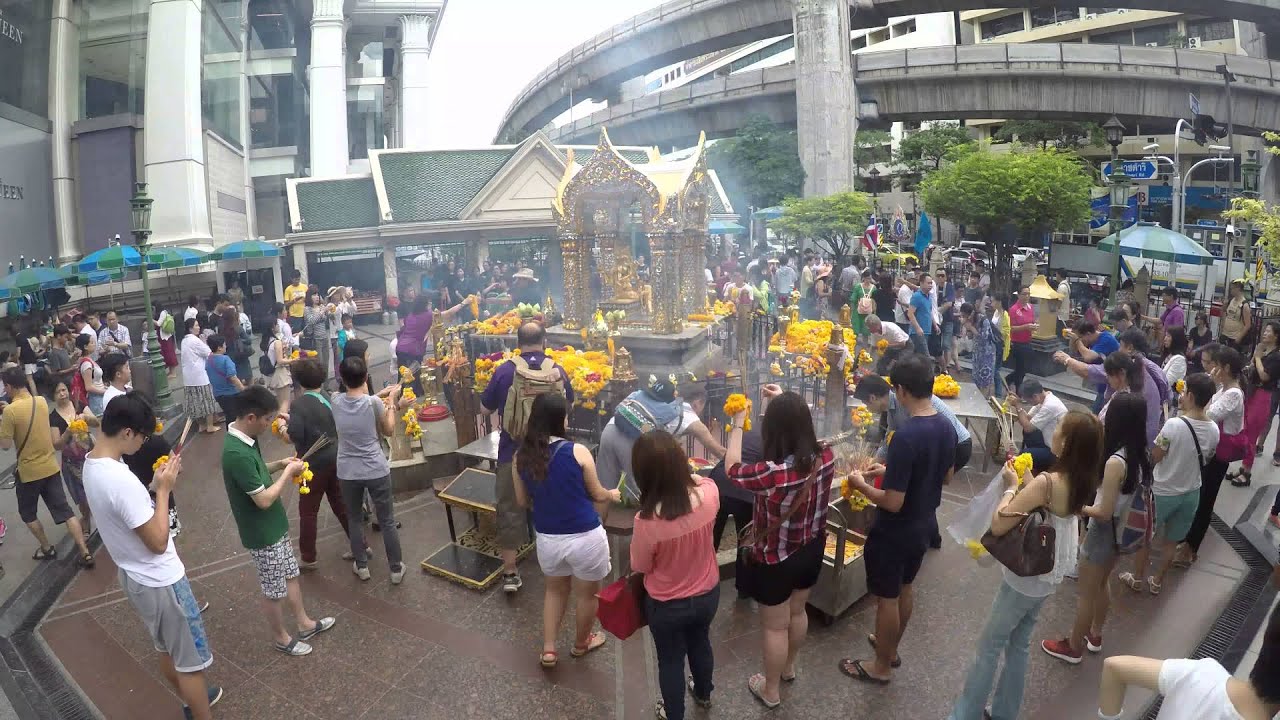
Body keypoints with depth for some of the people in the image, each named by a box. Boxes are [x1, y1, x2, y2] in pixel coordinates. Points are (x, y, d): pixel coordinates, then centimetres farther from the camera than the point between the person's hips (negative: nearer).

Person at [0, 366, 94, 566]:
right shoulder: (42, 402, 0)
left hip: (29, 472, -5)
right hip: (51, 467, 5)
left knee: (27, 513, 19)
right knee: (64, 511, 7)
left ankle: (47, 549, 27)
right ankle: (85, 553, 4)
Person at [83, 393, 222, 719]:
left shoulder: (92, 464, -2)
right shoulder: (121, 479, -32)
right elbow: (157, 542, -26)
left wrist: (158, 483, 0)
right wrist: (164, 489, -20)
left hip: (135, 576, 10)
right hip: (160, 582, -10)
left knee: (167, 649, 29)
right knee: (190, 660, 7)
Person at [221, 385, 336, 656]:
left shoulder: (244, 438, -2)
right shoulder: (237, 453, -32)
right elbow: (264, 499, -28)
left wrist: (278, 465, 1)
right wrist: (288, 473, -16)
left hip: (274, 526, 9)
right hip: (262, 534, -9)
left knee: (291, 575, 23)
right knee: (274, 591, 12)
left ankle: (305, 624, 40)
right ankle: (281, 637, 33)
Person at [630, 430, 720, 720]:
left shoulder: (647, 521, -36)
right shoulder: (709, 493, -26)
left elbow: (641, 567, -16)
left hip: (667, 605, -4)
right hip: (708, 594, 4)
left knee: (670, 660, 25)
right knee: (700, 643, 34)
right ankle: (703, 693, 62)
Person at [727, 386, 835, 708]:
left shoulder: (771, 474, -36)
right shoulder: (827, 456, -19)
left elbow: (732, 469, -15)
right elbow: (802, 429, 5)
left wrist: (737, 426, -5)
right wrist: (787, 404, 9)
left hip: (775, 561, -6)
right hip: (811, 552, 6)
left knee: (775, 626, 17)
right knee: (797, 612, 29)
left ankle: (771, 690, 40)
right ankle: (789, 667, 55)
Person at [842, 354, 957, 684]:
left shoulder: (905, 436, -32)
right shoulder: (947, 425, -6)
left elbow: (893, 503, -29)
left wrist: (861, 484, -11)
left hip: (895, 531, -8)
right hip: (925, 524, 8)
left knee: (887, 597, 11)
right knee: (904, 588, 25)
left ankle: (881, 667, 30)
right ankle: (891, 648, 46)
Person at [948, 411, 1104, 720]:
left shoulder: (1046, 482, -30)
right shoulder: (1080, 481, -5)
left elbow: (998, 525, -30)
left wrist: (1011, 486, -17)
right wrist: (1025, 480, 0)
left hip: (1027, 576, -8)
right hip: (1048, 574, 8)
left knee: (988, 646, 6)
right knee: (1018, 644, 21)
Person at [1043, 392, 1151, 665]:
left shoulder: (1116, 462, -31)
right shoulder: (1140, 454, -6)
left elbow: (1104, 513, -26)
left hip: (1104, 531, -8)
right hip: (1122, 530, 8)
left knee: (1087, 593, 11)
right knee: (1102, 584, 27)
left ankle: (1074, 647, 28)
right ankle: (1094, 635, 45)